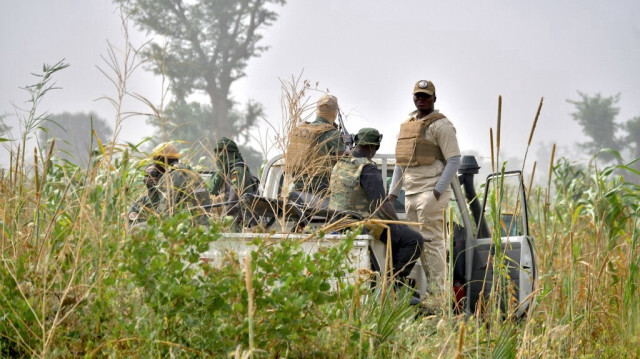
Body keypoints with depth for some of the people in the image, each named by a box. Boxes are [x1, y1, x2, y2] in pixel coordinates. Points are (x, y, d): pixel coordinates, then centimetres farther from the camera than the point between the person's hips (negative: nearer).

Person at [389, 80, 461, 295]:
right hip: (410, 193, 8)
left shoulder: (441, 125, -4)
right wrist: (393, 192, 17)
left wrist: (438, 191, -16)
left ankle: (437, 292, -12)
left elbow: (454, 160, -10)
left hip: (430, 192, -8)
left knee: (431, 241, -11)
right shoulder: (406, 125, 20)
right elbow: (400, 162, 25)